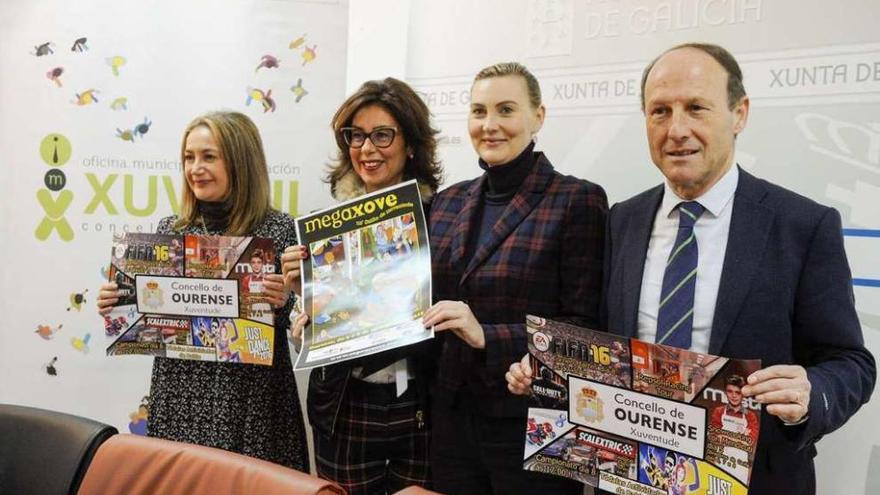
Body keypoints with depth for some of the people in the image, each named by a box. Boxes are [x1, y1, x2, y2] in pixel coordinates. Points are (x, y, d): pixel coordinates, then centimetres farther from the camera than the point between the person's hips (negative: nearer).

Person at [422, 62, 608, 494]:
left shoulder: (578, 200, -10)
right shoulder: (447, 203, 8)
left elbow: (586, 329, -12)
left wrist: (487, 335, -22)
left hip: (533, 427, -5)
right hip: (452, 421, 5)